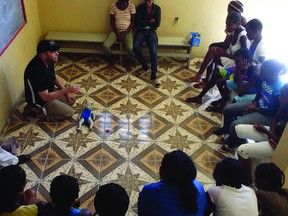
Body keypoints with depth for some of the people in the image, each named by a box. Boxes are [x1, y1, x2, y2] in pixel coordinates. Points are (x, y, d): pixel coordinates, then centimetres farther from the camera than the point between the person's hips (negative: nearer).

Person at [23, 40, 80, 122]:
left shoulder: (48, 60, -10)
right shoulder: (37, 71, -37)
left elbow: (54, 77, 9)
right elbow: (46, 97, -32)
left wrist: (66, 91, 3)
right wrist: (66, 90, -32)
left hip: (48, 91, 9)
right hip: (39, 100, -9)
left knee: (70, 100, 14)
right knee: (69, 112, -7)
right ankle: (37, 110, 2)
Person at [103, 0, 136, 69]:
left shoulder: (132, 7, -10)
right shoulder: (113, 7, -7)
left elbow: (133, 22, -7)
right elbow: (112, 22, -2)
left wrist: (124, 34, -14)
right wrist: (117, 34, -13)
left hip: (128, 31, -1)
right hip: (116, 31, 2)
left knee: (130, 48, -30)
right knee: (105, 46, -22)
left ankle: (127, 60, 5)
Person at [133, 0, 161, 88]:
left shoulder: (157, 8, 5)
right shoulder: (140, 7, 5)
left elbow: (157, 24, -5)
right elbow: (138, 22, -7)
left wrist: (145, 23, -3)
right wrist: (150, 21, -9)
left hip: (151, 31, -1)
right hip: (141, 31, 1)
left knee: (153, 50, -28)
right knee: (136, 47, -30)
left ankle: (153, 77, -29)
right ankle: (145, 67, -8)